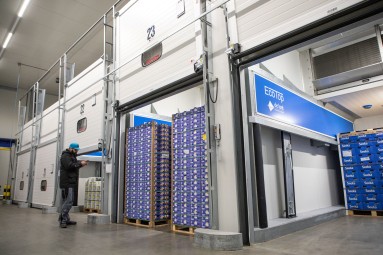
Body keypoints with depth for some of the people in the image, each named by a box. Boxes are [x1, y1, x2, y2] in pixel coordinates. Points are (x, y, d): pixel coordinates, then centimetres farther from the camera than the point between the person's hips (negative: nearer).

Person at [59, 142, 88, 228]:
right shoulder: (65, 156, -7)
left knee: (67, 201, 12)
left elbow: (74, 165, 20)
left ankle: (66, 219, 18)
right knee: (68, 201, -14)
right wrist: (80, 164, -16)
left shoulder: (72, 156, 24)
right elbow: (69, 166, -21)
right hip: (67, 182, -10)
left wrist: (81, 163, 3)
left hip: (71, 182, 10)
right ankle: (63, 220, -11)